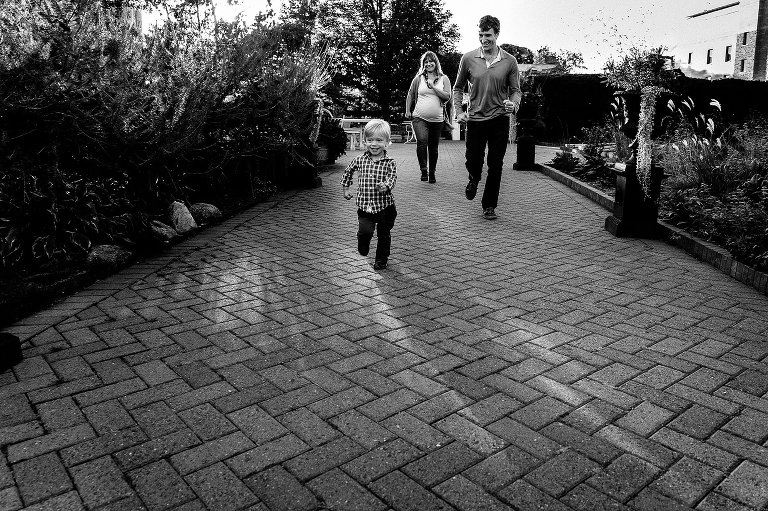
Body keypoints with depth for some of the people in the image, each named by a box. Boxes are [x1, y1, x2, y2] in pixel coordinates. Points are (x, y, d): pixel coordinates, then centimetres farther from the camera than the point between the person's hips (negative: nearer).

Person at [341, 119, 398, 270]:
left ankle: (381, 259, 31)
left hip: (384, 205, -1)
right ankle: (363, 246, 23)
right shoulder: (359, 160, 1)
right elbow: (348, 172, 17)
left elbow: (392, 178, -17)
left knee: (384, 234, 10)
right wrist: (346, 188, 18)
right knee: (365, 231, -13)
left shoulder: (389, 163, -6)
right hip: (364, 205, 1)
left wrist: (385, 186, -38)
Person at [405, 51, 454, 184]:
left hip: (437, 119, 1)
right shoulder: (418, 79, 6)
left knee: (433, 147, 9)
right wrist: (407, 111, 12)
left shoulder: (444, 79, 5)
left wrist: (433, 86, -11)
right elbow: (410, 95, 15)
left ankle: (432, 173, 25)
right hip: (419, 117, -1)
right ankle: (423, 170, -15)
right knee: (422, 141, -25)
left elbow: (447, 97, -5)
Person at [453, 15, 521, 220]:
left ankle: (489, 206, 16)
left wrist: (514, 104, -15)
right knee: (473, 162, 4)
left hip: (500, 120, 0)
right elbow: (458, 87, 10)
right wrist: (459, 111, -1)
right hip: (475, 118, 0)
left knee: (495, 166, 2)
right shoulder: (468, 59, -1)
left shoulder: (509, 61, -1)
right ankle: (474, 180, 42)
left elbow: (515, 90, 7)